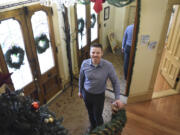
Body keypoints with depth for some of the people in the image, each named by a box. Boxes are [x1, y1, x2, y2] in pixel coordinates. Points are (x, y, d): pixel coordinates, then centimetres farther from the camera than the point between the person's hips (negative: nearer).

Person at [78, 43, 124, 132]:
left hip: (99, 95, -2)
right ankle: (92, 126, 57)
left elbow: (115, 82, -13)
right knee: (90, 113, 26)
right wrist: (80, 91, 10)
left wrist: (117, 98, -19)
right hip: (86, 93, 3)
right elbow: (81, 78, 0)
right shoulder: (85, 63, -17)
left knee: (98, 116, 15)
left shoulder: (108, 66, -24)